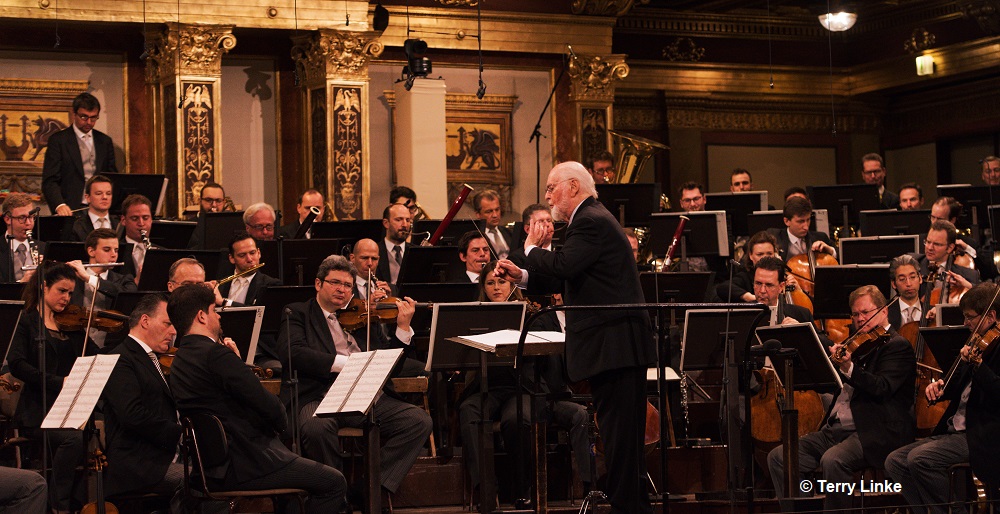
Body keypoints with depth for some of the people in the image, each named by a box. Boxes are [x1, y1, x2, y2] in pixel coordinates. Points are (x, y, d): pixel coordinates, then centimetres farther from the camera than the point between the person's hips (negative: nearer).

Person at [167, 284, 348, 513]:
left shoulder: (178, 363, 11)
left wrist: (236, 362, 7)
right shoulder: (215, 353, -20)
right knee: (335, 483, -4)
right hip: (246, 464, -10)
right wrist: (281, 420, 0)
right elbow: (267, 404, -20)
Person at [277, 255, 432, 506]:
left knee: (419, 420, -18)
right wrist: (344, 363, -17)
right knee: (316, 427, -37)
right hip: (322, 397, -4)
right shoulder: (298, 313, 12)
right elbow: (292, 353, -9)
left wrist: (403, 326, 5)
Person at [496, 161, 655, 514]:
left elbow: (562, 265, -26)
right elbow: (568, 278, 22)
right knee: (623, 432, 16)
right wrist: (524, 276, 11)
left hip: (613, 344, -11)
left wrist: (531, 249, -7)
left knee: (618, 430, -7)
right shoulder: (591, 218, 20)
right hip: (617, 343, 11)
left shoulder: (591, 222, -13)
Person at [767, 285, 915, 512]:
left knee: (832, 460, -36)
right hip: (836, 429, 8)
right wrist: (835, 359, 5)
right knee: (778, 457, -7)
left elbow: (882, 388, -19)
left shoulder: (898, 346, -2)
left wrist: (848, 368, -32)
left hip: (874, 433, -8)